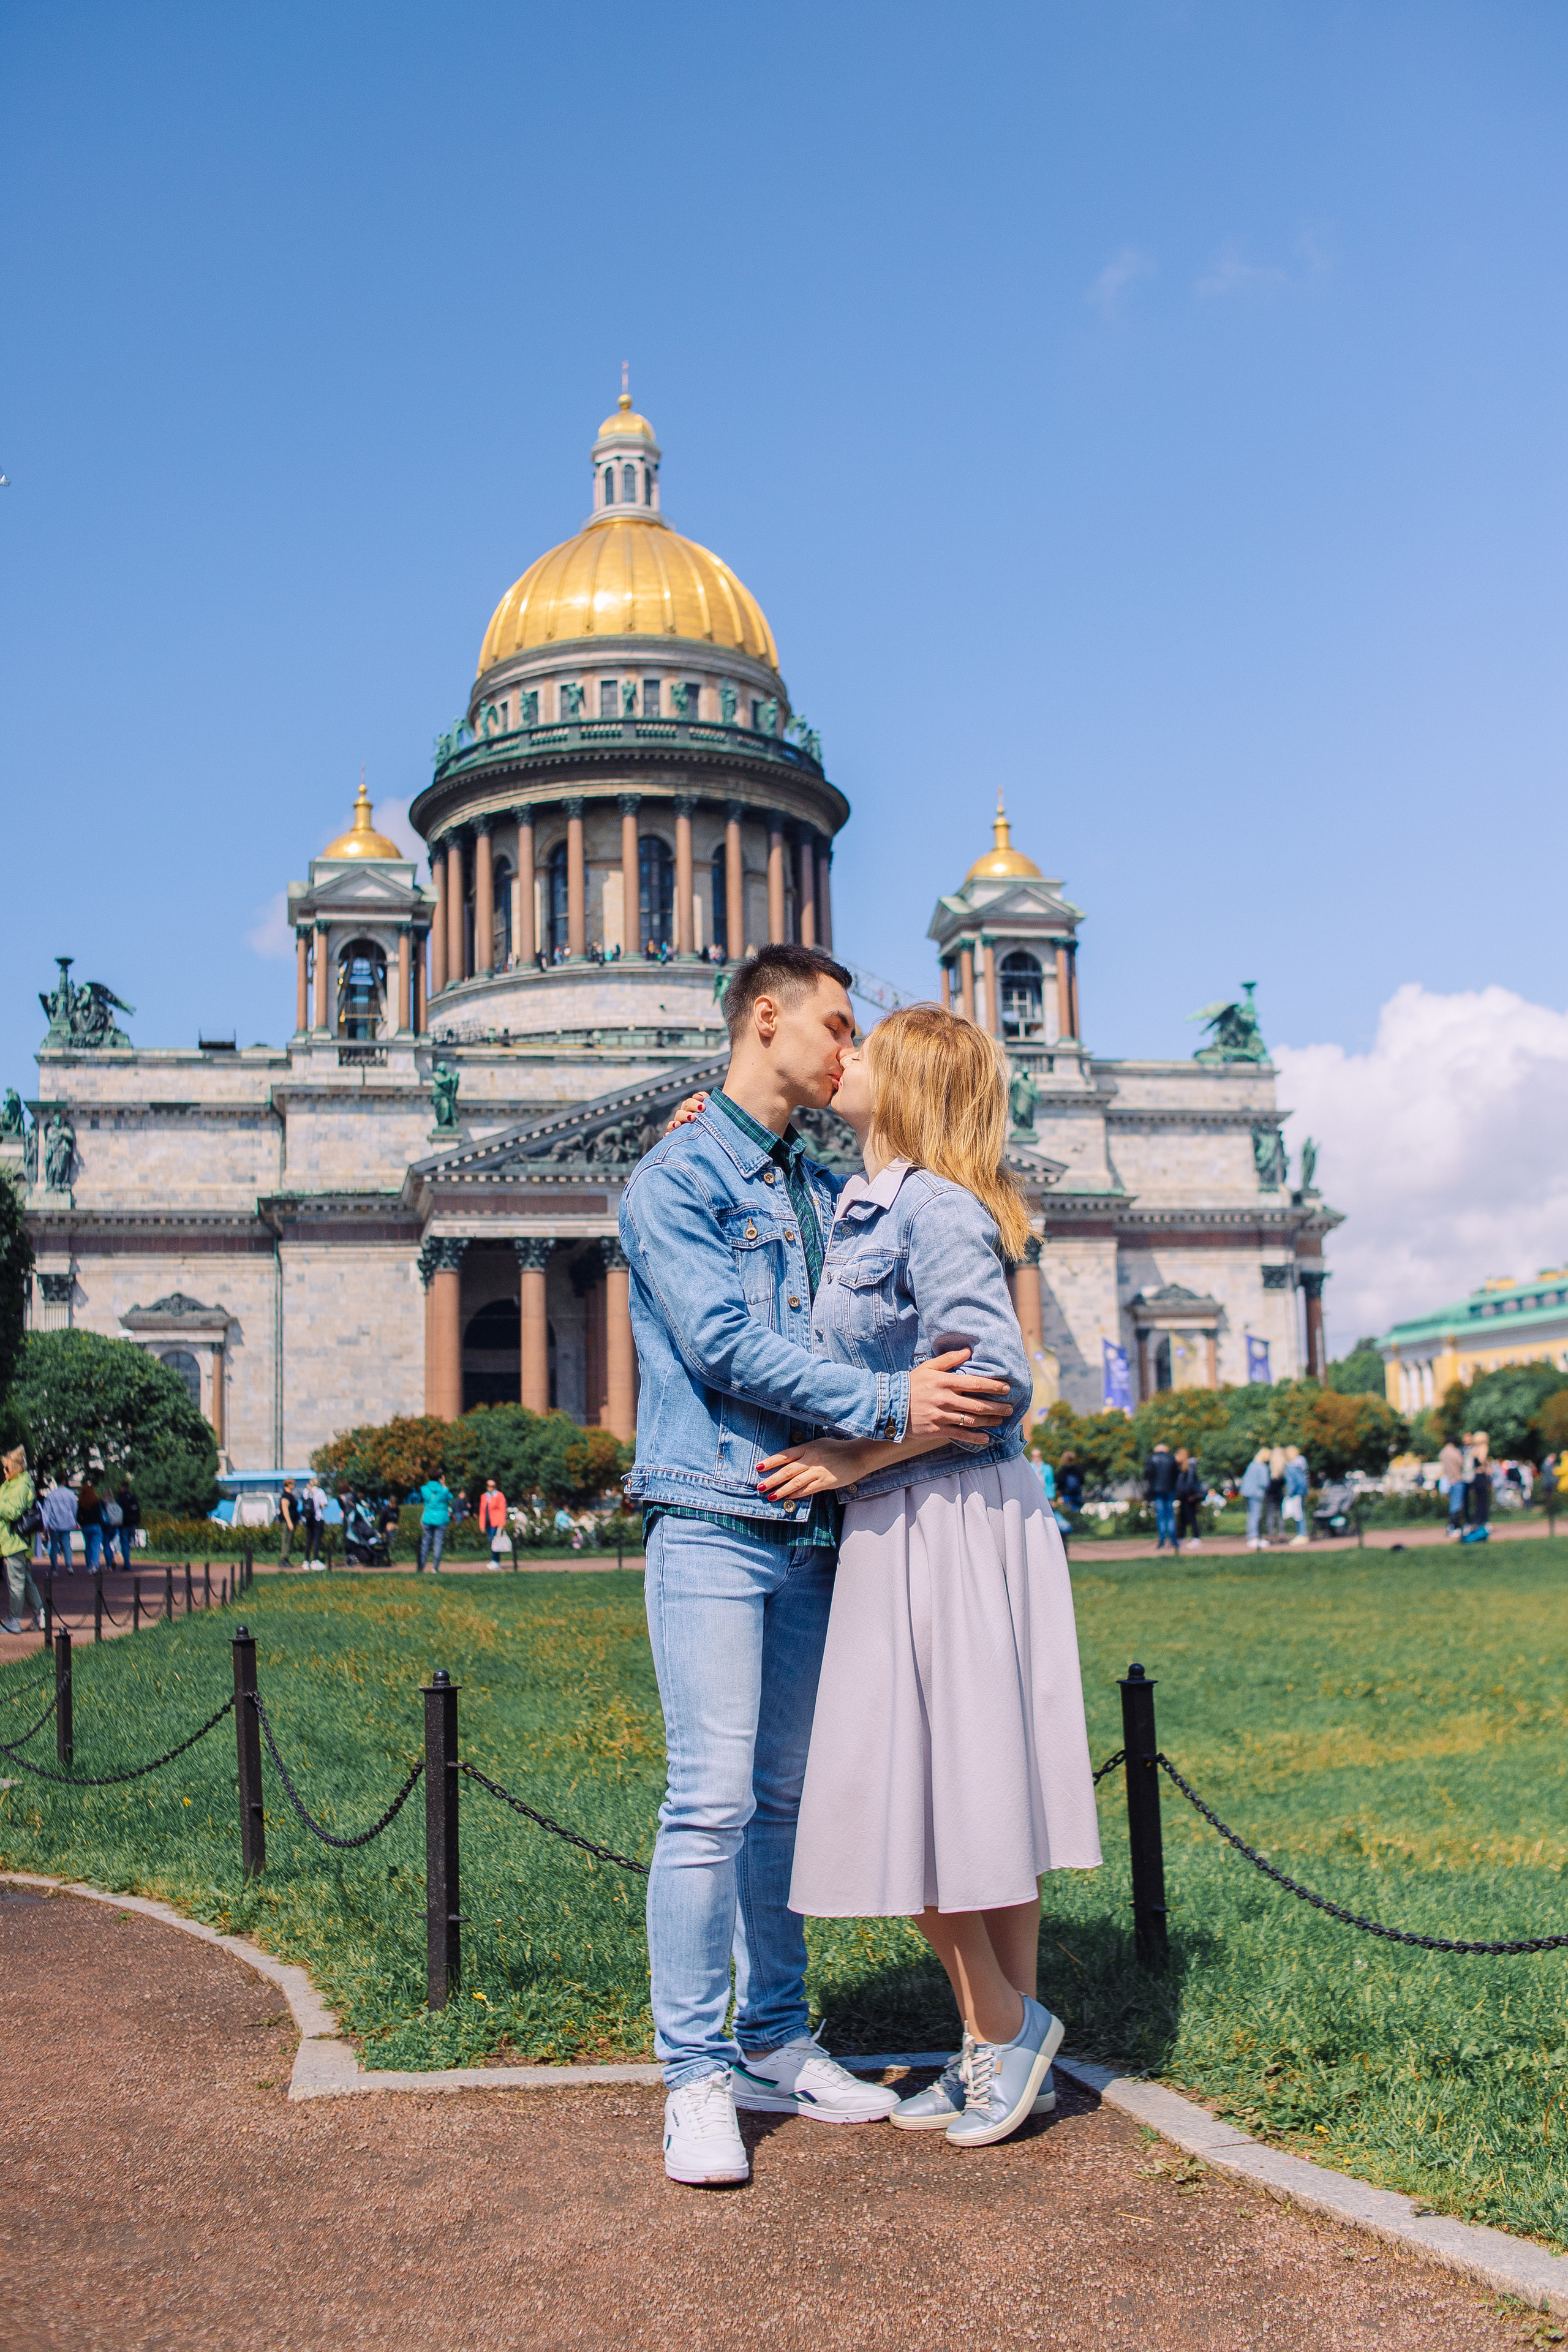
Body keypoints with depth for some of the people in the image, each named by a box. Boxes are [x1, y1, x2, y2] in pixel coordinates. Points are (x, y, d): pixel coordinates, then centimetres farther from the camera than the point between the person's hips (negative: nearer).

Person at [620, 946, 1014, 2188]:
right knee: (712, 1801, -9)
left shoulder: (828, 1189, 18)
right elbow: (724, 1346, -14)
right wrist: (890, 1404, -18)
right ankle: (696, 2076, 0)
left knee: (786, 1797, 11)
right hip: (714, 1525, -7)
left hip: (813, 1530, 7)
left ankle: (774, 2044, 21)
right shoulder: (675, 1178, -3)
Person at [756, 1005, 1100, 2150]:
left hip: (953, 1525, -9)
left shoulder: (936, 1211, -14)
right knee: (968, 1792, 12)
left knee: (913, 1792, -3)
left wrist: (853, 1461, -17)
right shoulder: (864, 1208, 12)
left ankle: (1004, 2024, 13)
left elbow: (995, 1379, -22)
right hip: (903, 1531, 9)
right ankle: (1004, 2043, 21)